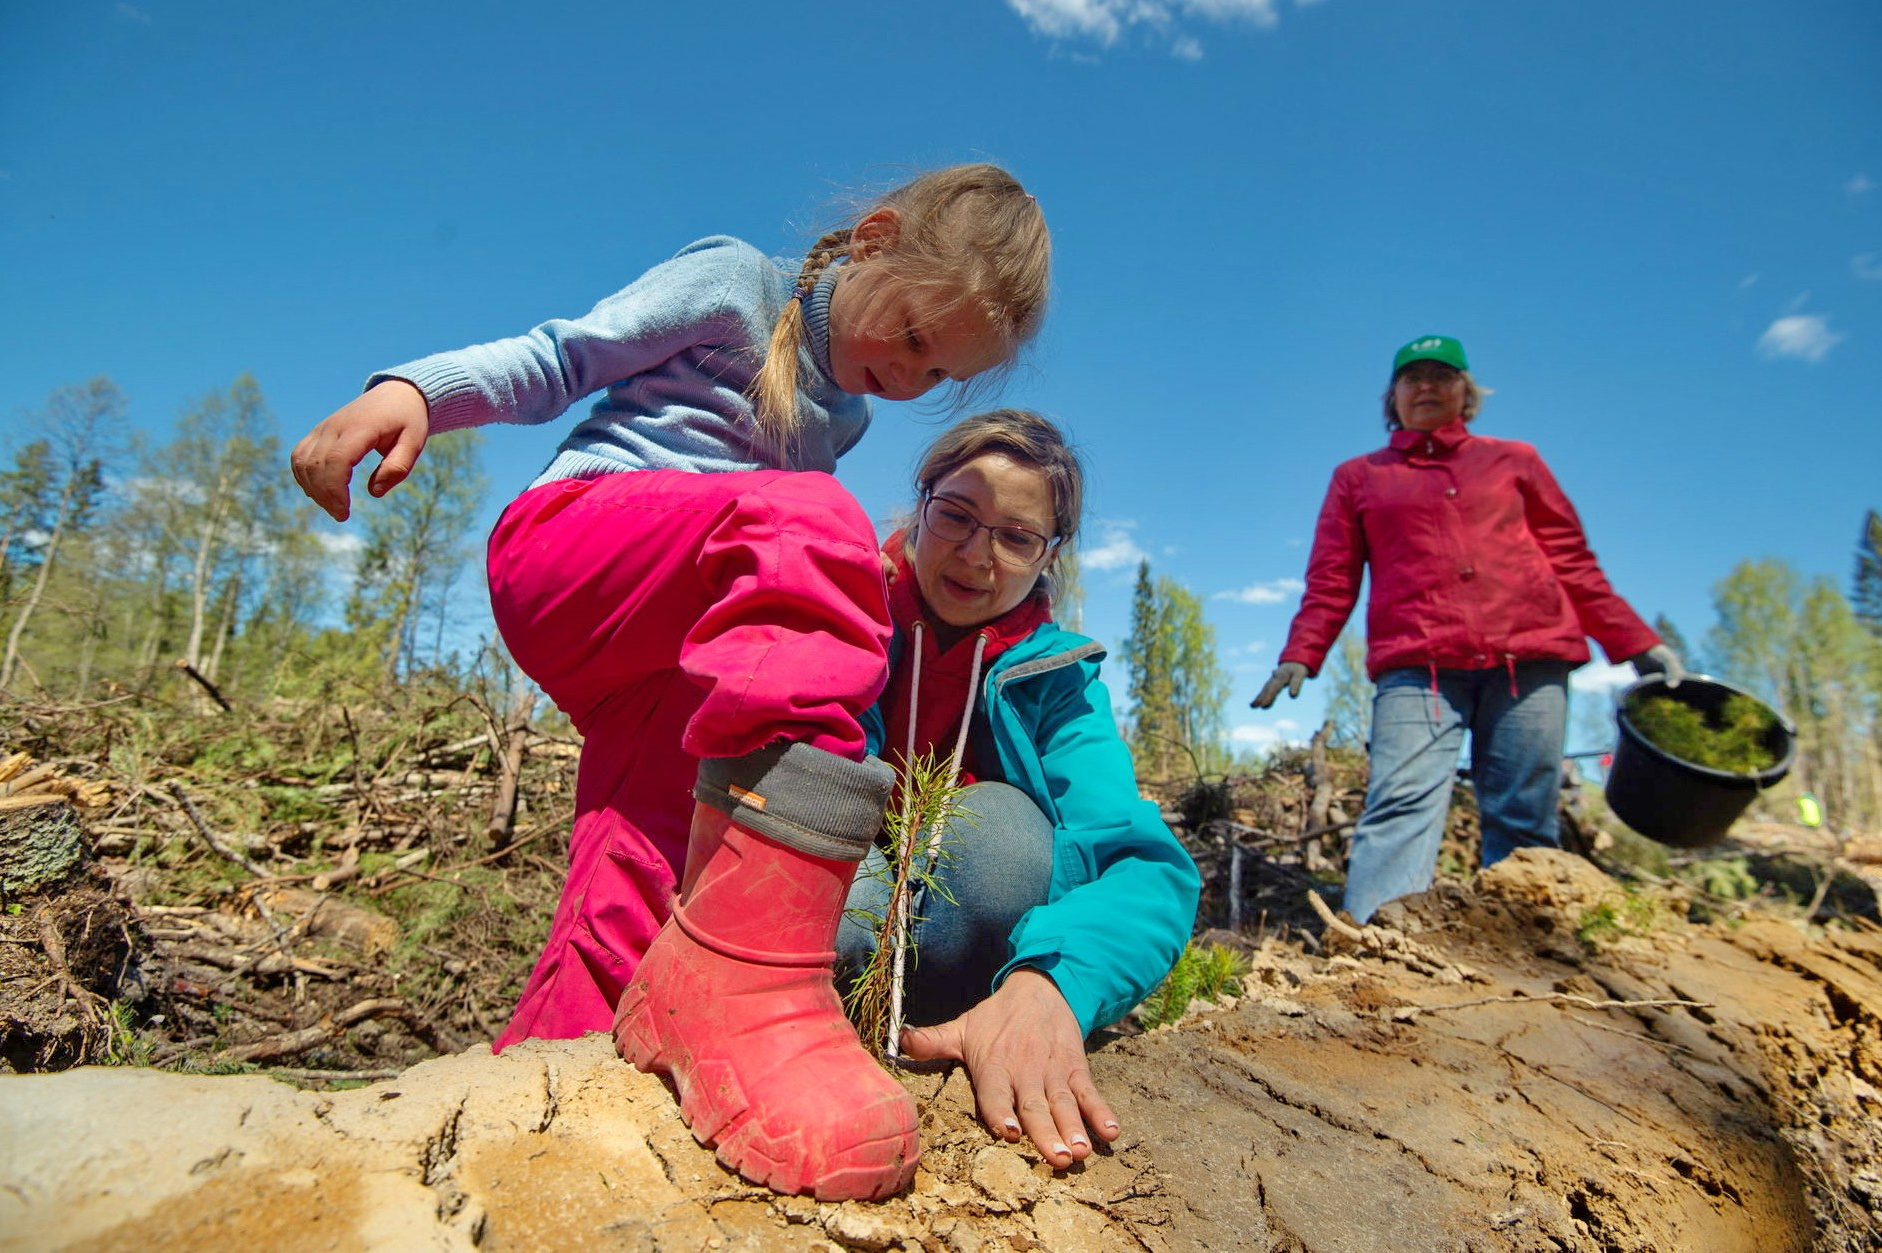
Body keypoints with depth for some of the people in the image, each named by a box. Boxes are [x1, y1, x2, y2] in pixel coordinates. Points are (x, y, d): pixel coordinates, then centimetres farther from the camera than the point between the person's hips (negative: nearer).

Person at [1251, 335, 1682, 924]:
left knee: (1524, 819, -2)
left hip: (1528, 659, 2)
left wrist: (1637, 643, 13)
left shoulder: (1514, 460, 21)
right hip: (1416, 665, -2)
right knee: (1402, 804, -17)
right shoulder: (1358, 477, 19)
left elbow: (1573, 564, 20)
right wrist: (1300, 656, -2)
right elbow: (1331, 581, 12)